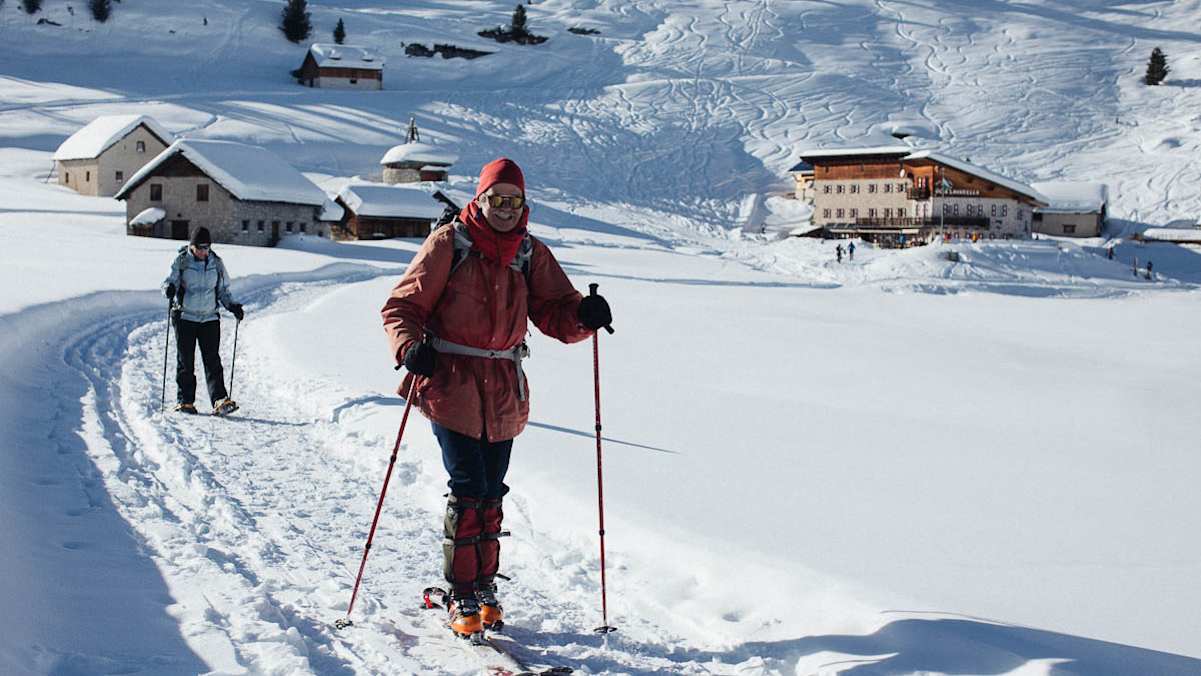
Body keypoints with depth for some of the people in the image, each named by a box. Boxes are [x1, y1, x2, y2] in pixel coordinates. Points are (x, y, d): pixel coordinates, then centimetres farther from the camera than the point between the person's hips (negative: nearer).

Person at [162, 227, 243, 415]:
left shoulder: (216, 263, 5)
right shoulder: (181, 261, -2)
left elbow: (223, 290, 13)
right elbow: (170, 280, -3)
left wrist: (232, 306, -2)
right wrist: (169, 288, -27)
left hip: (210, 318, 1)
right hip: (185, 317, -1)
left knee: (212, 361, -7)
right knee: (185, 361, 3)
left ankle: (220, 401, -14)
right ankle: (184, 401, 11)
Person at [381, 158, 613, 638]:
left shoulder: (531, 254, 7)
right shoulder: (448, 244, -3)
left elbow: (556, 315, 1)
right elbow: (402, 305, -3)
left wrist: (585, 315, -21)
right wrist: (410, 347, -22)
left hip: (504, 389, 4)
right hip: (451, 382, -4)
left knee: (491, 493, 10)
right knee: (468, 490, -10)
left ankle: (484, 587, 25)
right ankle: (462, 595, 1)